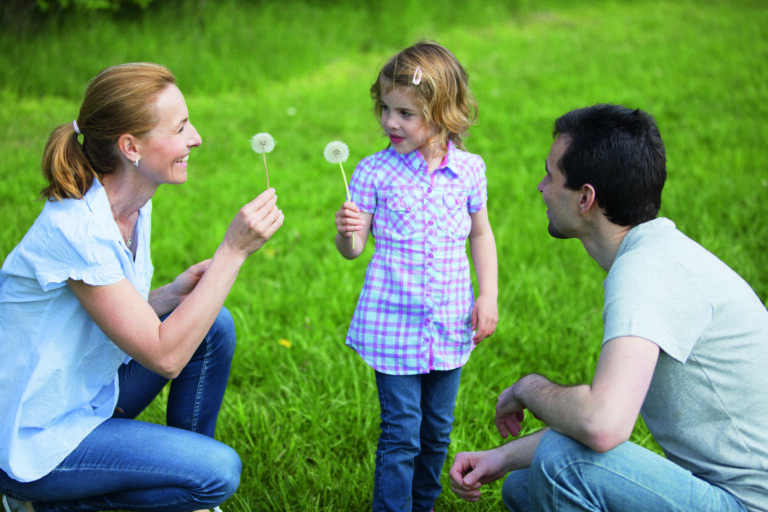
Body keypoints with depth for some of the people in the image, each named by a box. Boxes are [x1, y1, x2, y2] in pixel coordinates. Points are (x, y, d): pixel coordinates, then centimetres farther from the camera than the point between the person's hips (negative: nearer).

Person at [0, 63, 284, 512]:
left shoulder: (134, 205, -2)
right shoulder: (75, 228, -30)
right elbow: (164, 355, -29)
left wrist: (171, 295, -13)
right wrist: (234, 250, -29)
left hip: (88, 395, 9)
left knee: (215, 325, 0)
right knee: (218, 472, -17)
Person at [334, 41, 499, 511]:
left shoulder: (469, 169, -1)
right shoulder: (374, 172, -7)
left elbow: (481, 233, 11)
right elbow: (354, 249, -4)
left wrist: (488, 296, 5)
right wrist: (347, 234, -27)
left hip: (449, 322, 3)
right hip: (392, 322, -3)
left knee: (437, 428, 16)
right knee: (401, 432, -1)